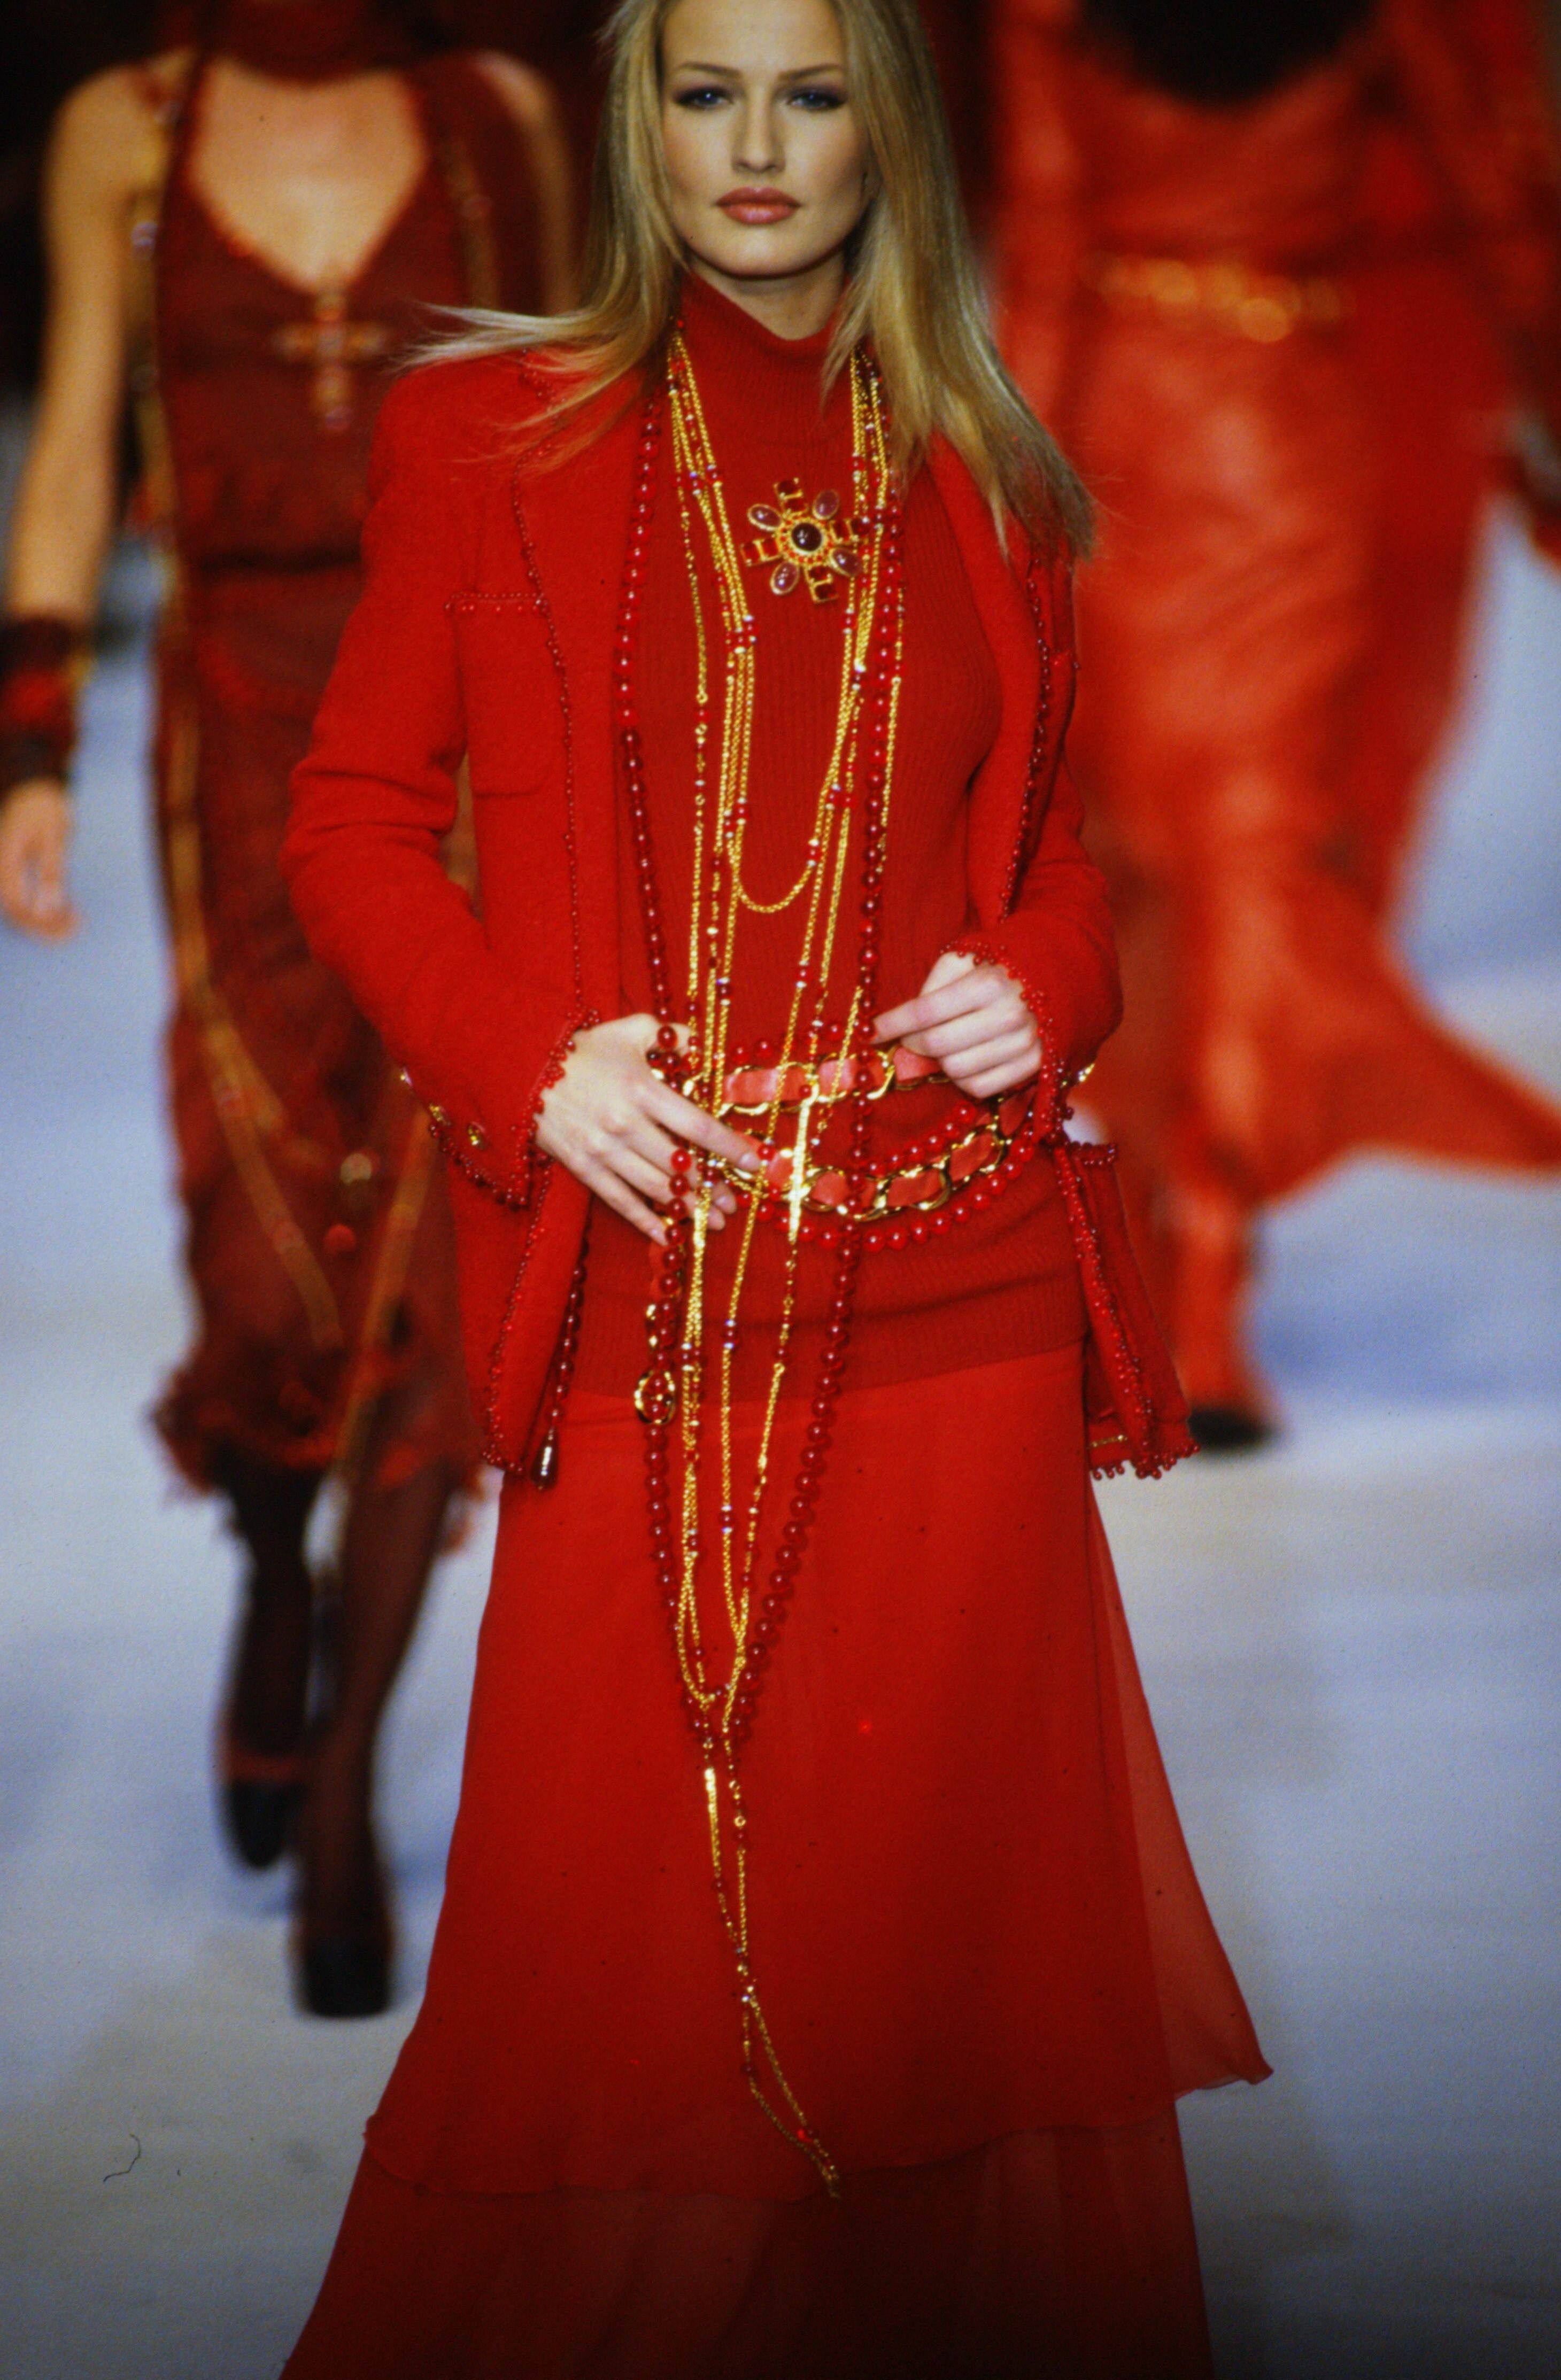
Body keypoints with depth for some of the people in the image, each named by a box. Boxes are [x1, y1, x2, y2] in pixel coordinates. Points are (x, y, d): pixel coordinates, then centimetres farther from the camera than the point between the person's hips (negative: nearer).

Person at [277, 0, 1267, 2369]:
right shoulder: (495, 436, 6)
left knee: (939, 1864, 4)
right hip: (648, 1293, -2)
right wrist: (525, 1063, -9)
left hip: (947, 1290, 2)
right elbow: (355, 819, 7)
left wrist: (1048, 986, 0)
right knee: (619, 1888, -1)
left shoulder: (981, 479, 13)